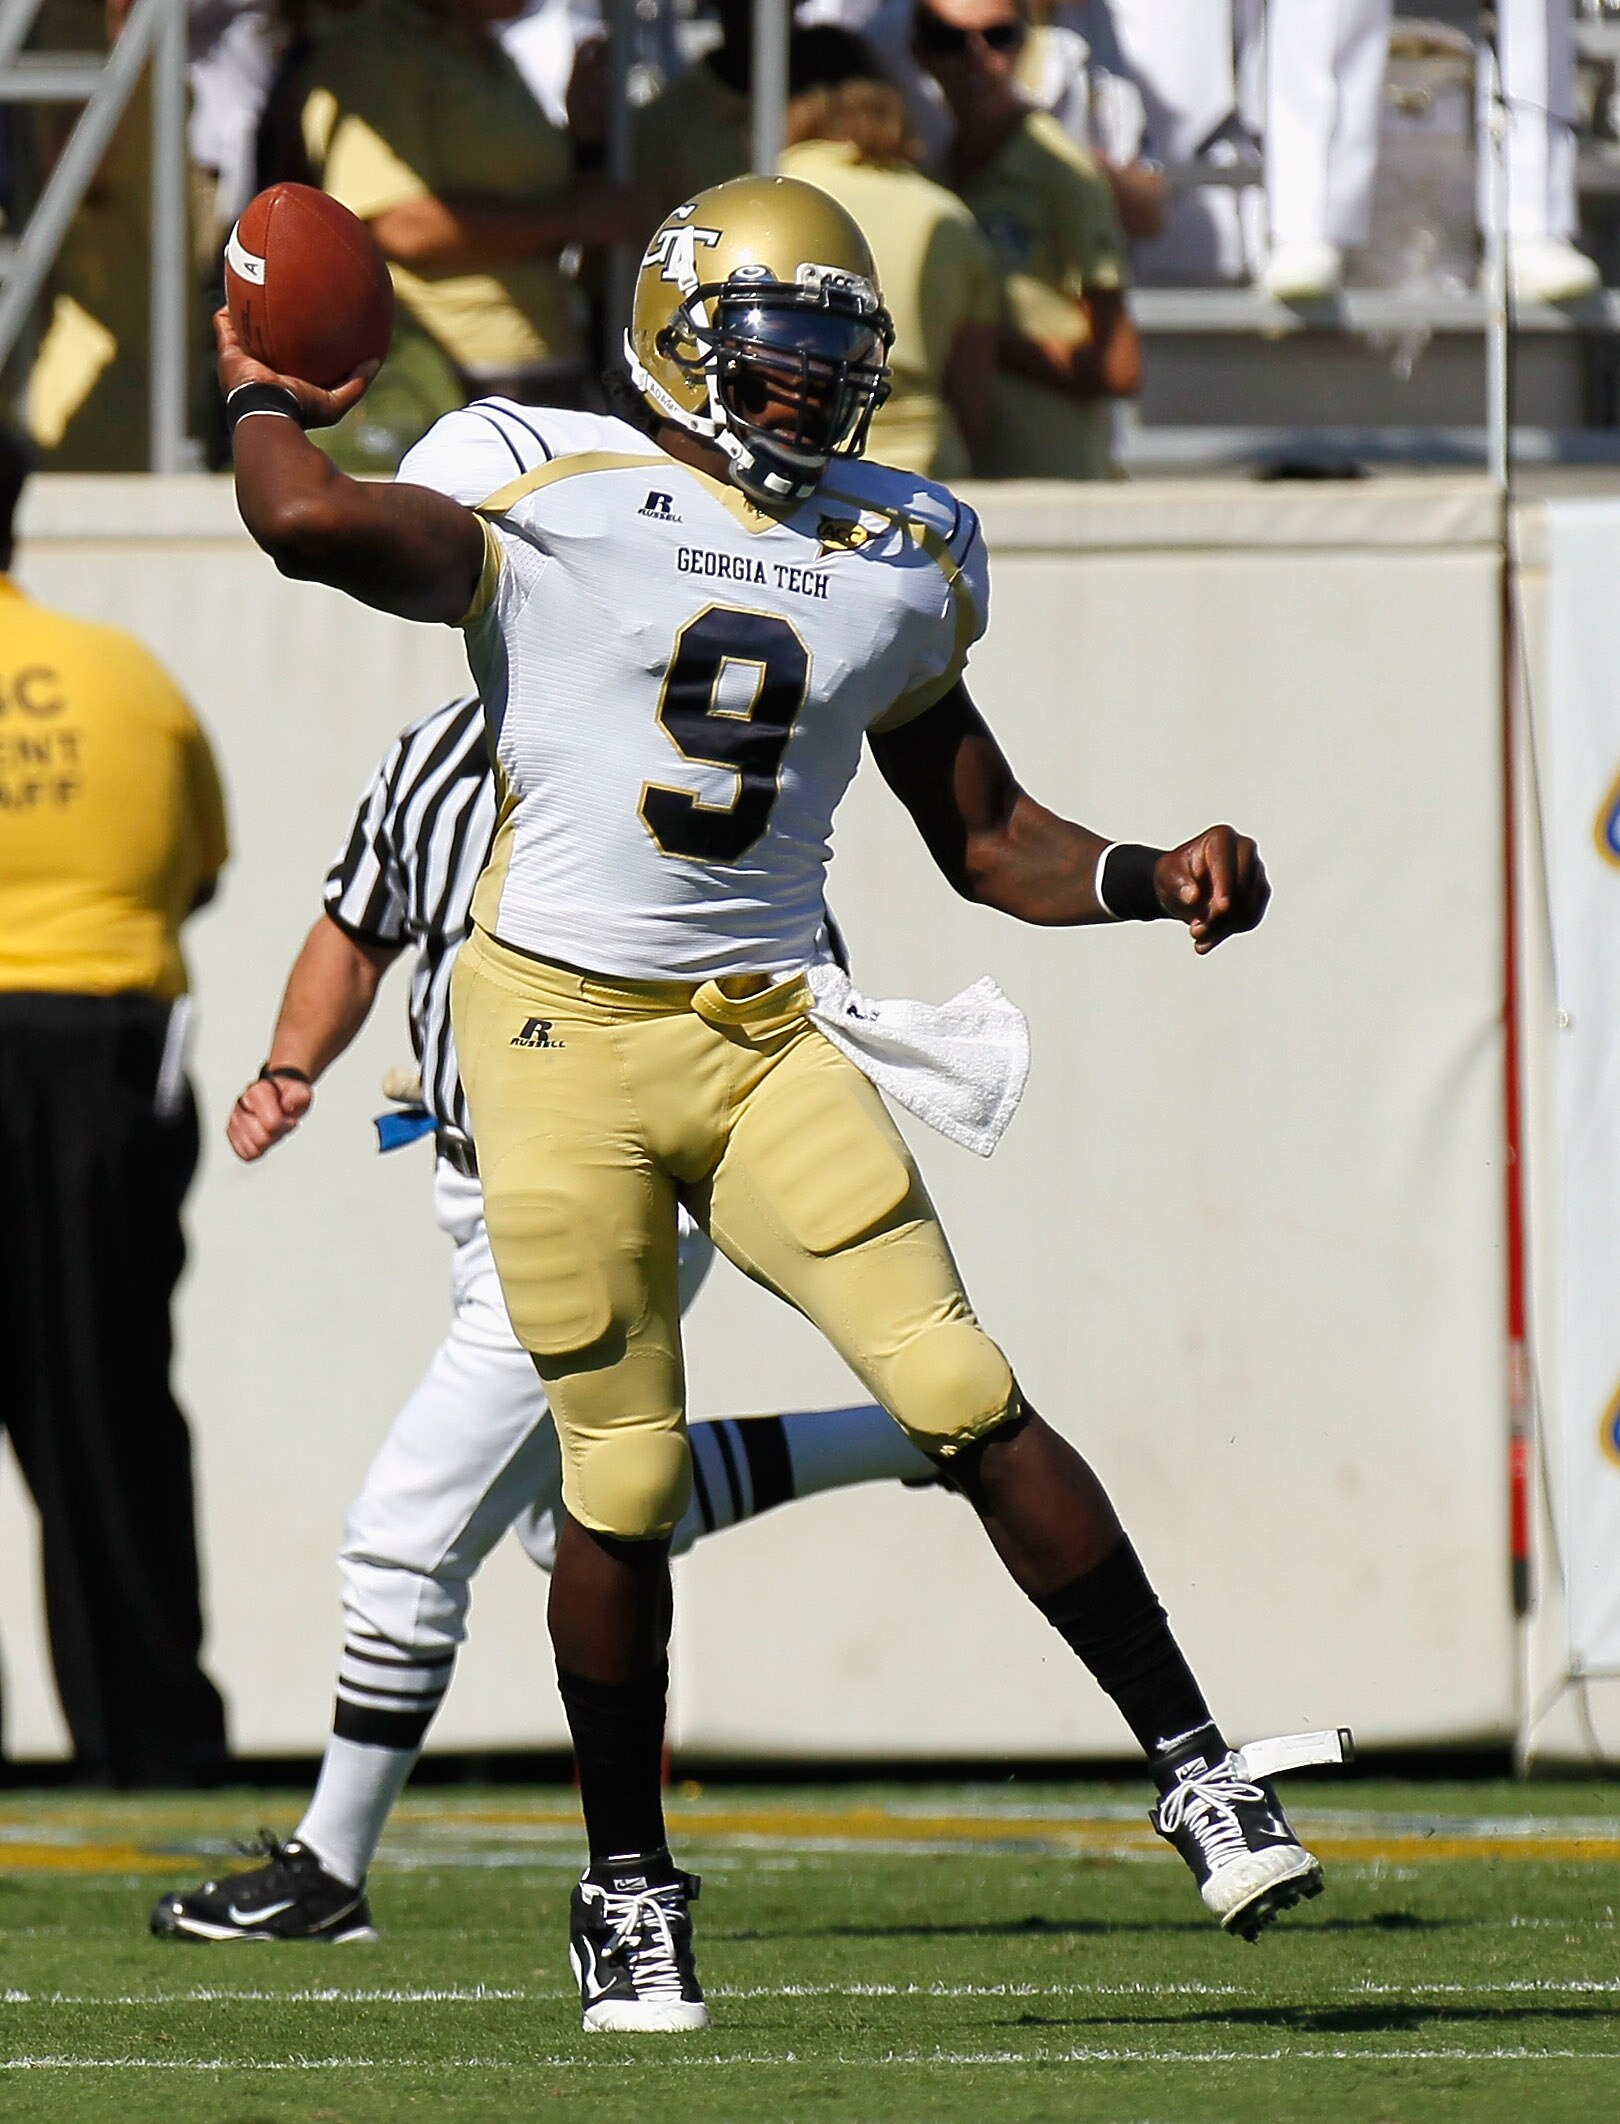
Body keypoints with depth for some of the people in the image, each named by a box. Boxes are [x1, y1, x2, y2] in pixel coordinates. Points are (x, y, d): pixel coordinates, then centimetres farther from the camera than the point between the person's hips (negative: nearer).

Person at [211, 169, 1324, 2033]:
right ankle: (627, 1885, 18)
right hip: (564, 1038, -3)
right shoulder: (551, 499, -6)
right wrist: (260, 403, -3)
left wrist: (1154, 882, 0)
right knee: (623, 1483, 1)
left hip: (764, 1040, 3)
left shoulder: (895, 565, 11)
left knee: (968, 1404, -9)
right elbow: (313, 524, -24)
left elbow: (985, 838, 17)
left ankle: (1191, 1767, 0)